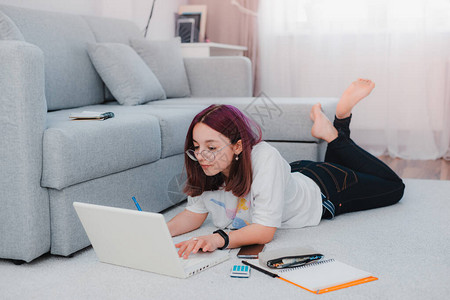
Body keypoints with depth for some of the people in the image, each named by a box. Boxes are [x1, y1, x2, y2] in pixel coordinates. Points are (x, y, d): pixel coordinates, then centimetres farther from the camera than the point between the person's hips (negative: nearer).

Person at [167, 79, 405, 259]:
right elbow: (194, 214, -16)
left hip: (322, 189, -5)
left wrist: (218, 239, -61)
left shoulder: (265, 159, -45)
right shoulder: (202, 169, -29)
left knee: (394, 187, 20)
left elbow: (265, 230, -45)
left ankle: (334, 133, 19)